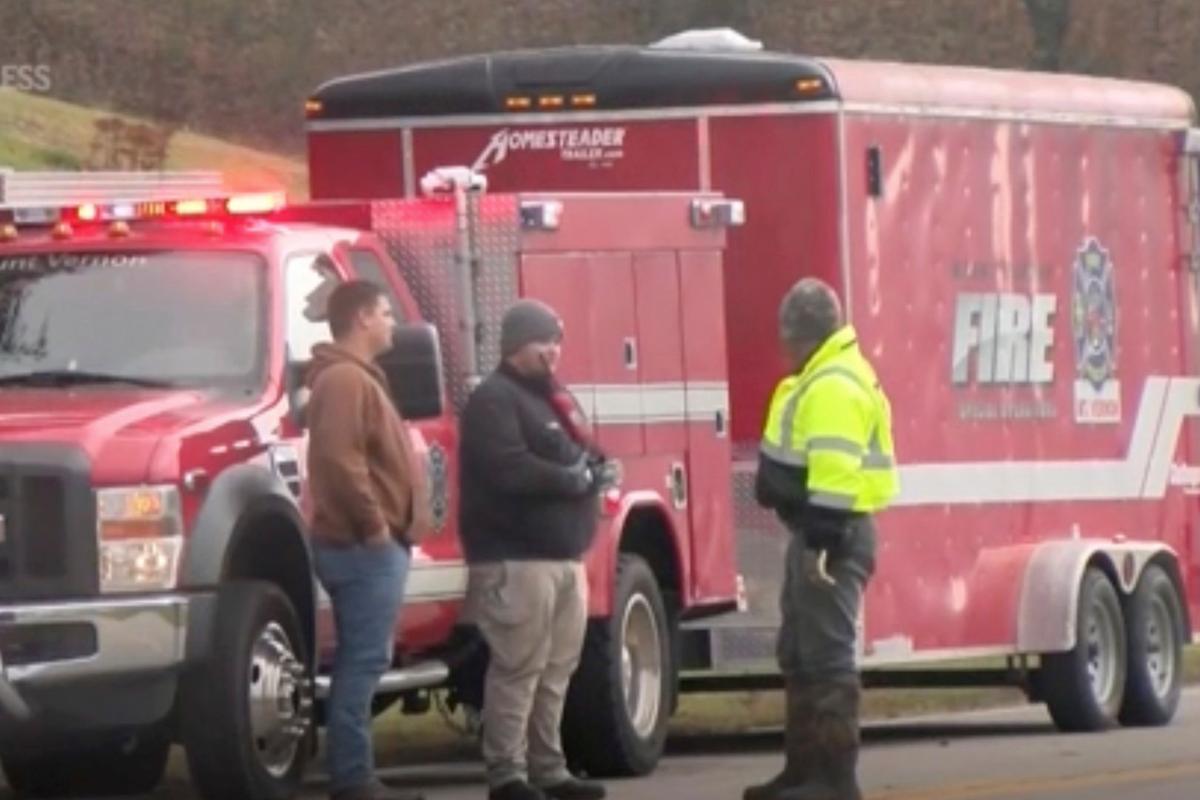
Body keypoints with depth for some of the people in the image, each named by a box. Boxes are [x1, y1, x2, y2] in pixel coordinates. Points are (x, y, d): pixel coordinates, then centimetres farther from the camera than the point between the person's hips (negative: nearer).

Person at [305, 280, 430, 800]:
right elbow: (338, 459, -24)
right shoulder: (345, 380, -13)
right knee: (364, 662, -11)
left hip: (373, 545, 11)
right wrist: (373, 524, -21)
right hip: (366, 546, -11)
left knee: (364, 662, 11)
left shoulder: (358, 378, 22)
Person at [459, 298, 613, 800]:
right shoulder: (495, 400, -9)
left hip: (563, 557, 10)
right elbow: (511, 470, -22)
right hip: (517, 558, -10)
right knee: (518, 670, -11)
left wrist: (592, 468, 3)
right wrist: (574, 480, -13)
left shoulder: (544, 397, 21)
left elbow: (568, 458, 26)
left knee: (556, 672, 10)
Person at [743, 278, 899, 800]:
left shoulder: (836, 387, -17)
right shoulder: (819, 380, 18)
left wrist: (822, 545, -26)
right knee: (799, 654, 17)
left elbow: (836, 473, -24)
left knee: (827, 656, -10)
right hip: (813, 535, 12)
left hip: (831, 538, -12)